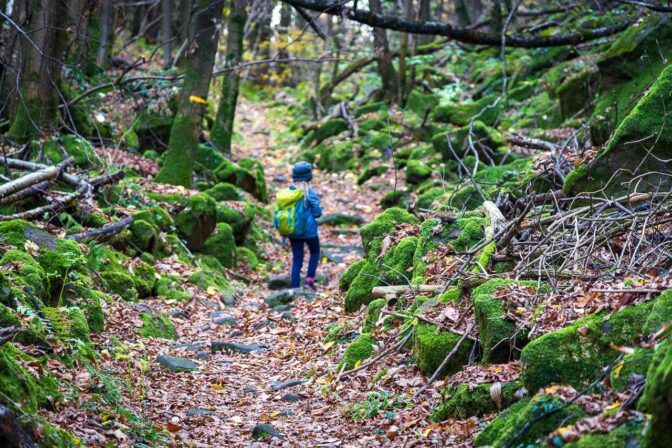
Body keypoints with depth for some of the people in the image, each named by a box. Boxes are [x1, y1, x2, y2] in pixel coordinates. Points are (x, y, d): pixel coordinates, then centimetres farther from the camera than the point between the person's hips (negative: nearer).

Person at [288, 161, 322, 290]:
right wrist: (318, 209, 8)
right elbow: (317, 213, -13)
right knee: (315, 253, 22)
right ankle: (309, 280, 10)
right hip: (309, 230, -3)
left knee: (297, 260, 10)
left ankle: (295, 288, 7)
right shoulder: (310, 193, -13)